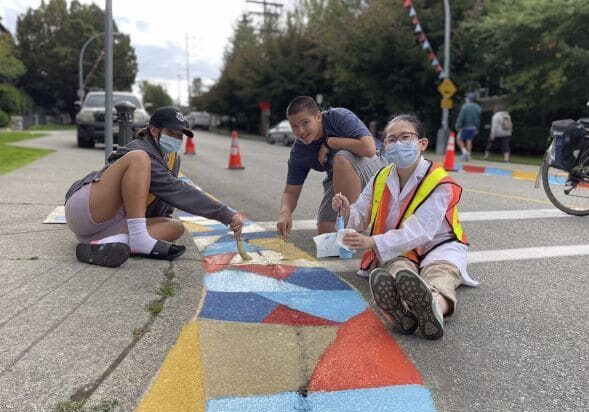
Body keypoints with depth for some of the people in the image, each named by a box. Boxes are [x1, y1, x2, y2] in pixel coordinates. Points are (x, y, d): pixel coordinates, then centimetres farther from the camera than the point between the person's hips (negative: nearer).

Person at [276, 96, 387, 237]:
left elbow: (369, 148, -39)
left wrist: (329, 142, -29)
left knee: (341, 158, -37)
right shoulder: (298, 152, -12)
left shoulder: (339, 117, -26)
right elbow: (291, 192, -7)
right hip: (340, 178, 5)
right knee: (325, 230, -11)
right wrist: (285, 212, -30)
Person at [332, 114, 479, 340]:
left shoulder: (440, 184, -14)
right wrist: (348, 212, -17)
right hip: (396, 252, 3)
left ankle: (434, 305, -73)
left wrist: (372, 243, -35)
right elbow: (360, 218, 9)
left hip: (437, 247, -2)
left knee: (440, 272, -37)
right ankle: (401, 309, -69)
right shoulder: (380, 179, 7)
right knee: (399, 270, -34)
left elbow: (418, 233, -25)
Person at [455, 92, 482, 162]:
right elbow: (479, 119, 11)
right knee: (469, 141, 11)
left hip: (465, 127, -5)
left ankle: (464, 151, -10)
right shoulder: (478, 107, 8)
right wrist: (477, 128, 17)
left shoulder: (465, 106, -10)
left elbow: (461, 117, -13)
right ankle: (468, 155, 8)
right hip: (474, 128, 5)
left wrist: (458, 126, -9)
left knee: (459, 139, 8)